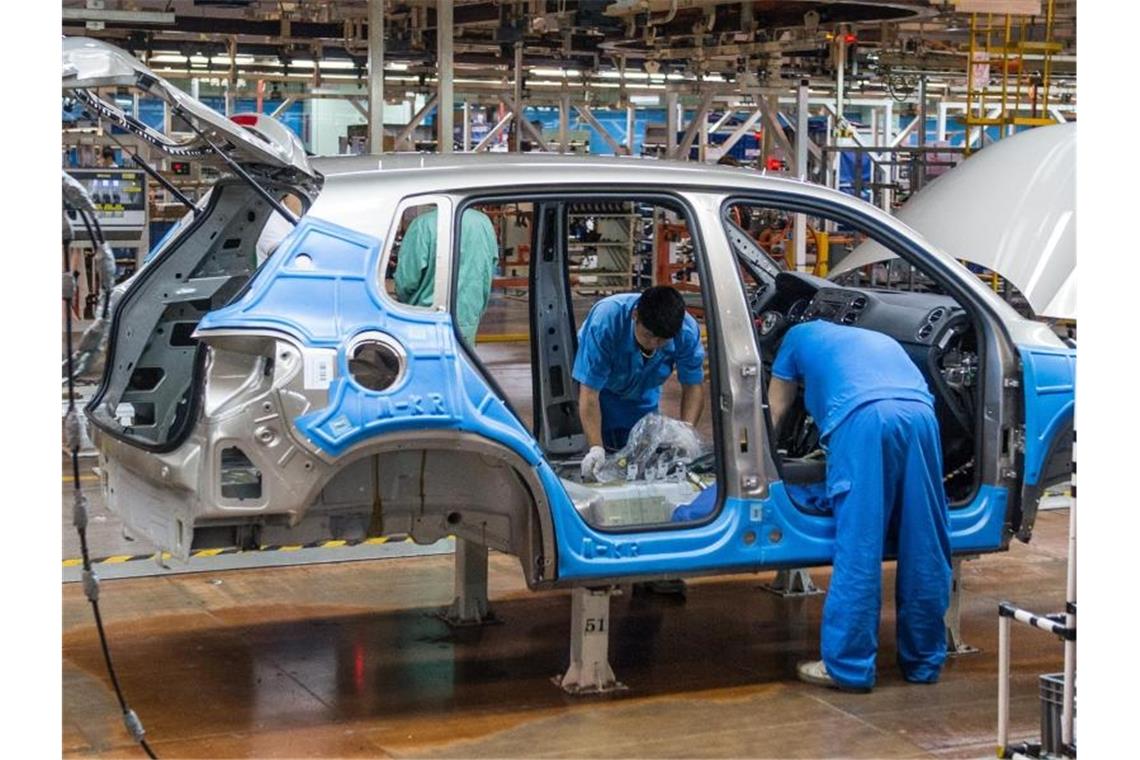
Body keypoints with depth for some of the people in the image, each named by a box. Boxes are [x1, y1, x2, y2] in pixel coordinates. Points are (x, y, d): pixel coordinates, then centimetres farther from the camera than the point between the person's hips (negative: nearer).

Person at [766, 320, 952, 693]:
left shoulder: (800, 335, 32)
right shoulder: (881, 339, 43)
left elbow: (775, 412, 37)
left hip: (863, 417, -4)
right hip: (920, 415, 4)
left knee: (859, 551, -4)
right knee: (922, 550, 10)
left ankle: (849, 666, -1)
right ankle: (924, 661, 18)